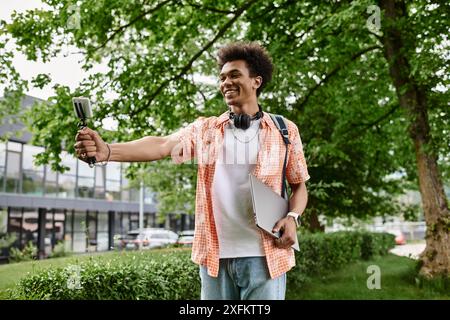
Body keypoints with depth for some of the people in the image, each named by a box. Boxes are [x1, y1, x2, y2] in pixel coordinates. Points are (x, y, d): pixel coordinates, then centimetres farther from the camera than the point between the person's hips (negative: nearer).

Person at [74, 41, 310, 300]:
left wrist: (292, 217, -9)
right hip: (215, 254, 2)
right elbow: (161, 146, -10)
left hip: (264, 256, -1)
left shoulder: (285, 131, 4)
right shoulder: (205, 129, 6)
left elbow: (299, 186, 12)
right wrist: (107, 151, -26)